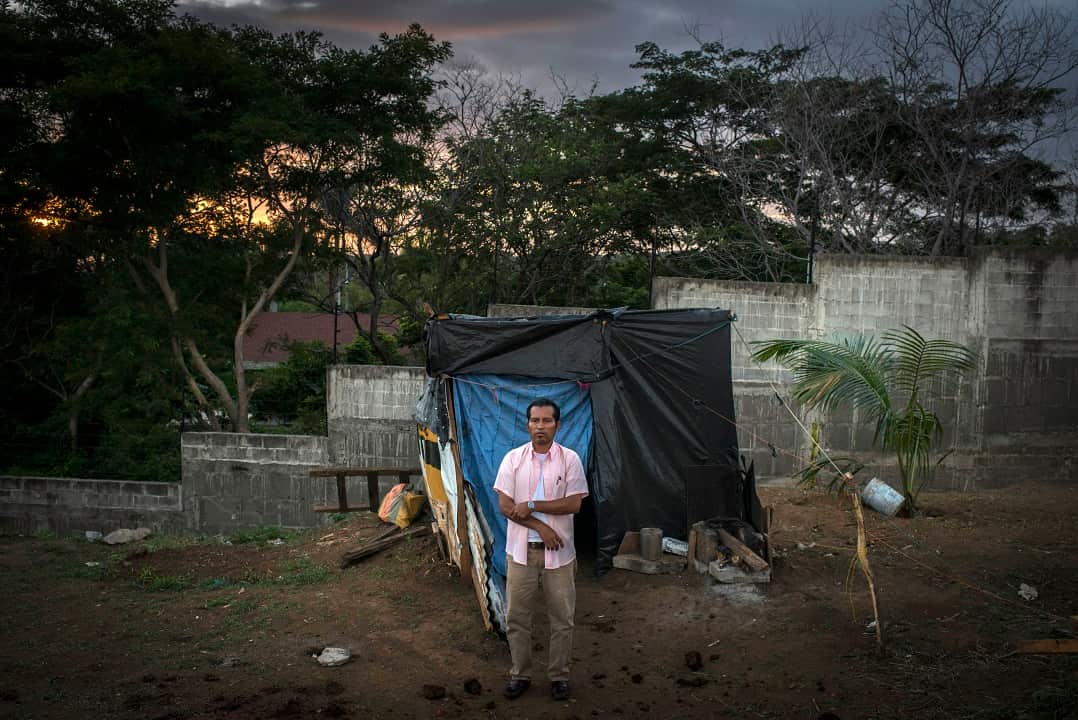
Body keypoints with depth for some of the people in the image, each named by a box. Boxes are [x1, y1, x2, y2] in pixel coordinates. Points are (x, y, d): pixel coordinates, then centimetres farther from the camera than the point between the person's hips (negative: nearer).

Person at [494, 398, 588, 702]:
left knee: (562, 618, 8)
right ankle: (520, 674, 25)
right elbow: (505, 506, -6)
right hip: (521, 550, 1)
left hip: (559, 552, -1)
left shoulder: (570, 459, -5)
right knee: (517, 617, 9)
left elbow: (574, 505, -11)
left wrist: (531, 507, -15)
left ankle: (559, 675, 23)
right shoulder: (513, 458, -3)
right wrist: (541, 527, -14)